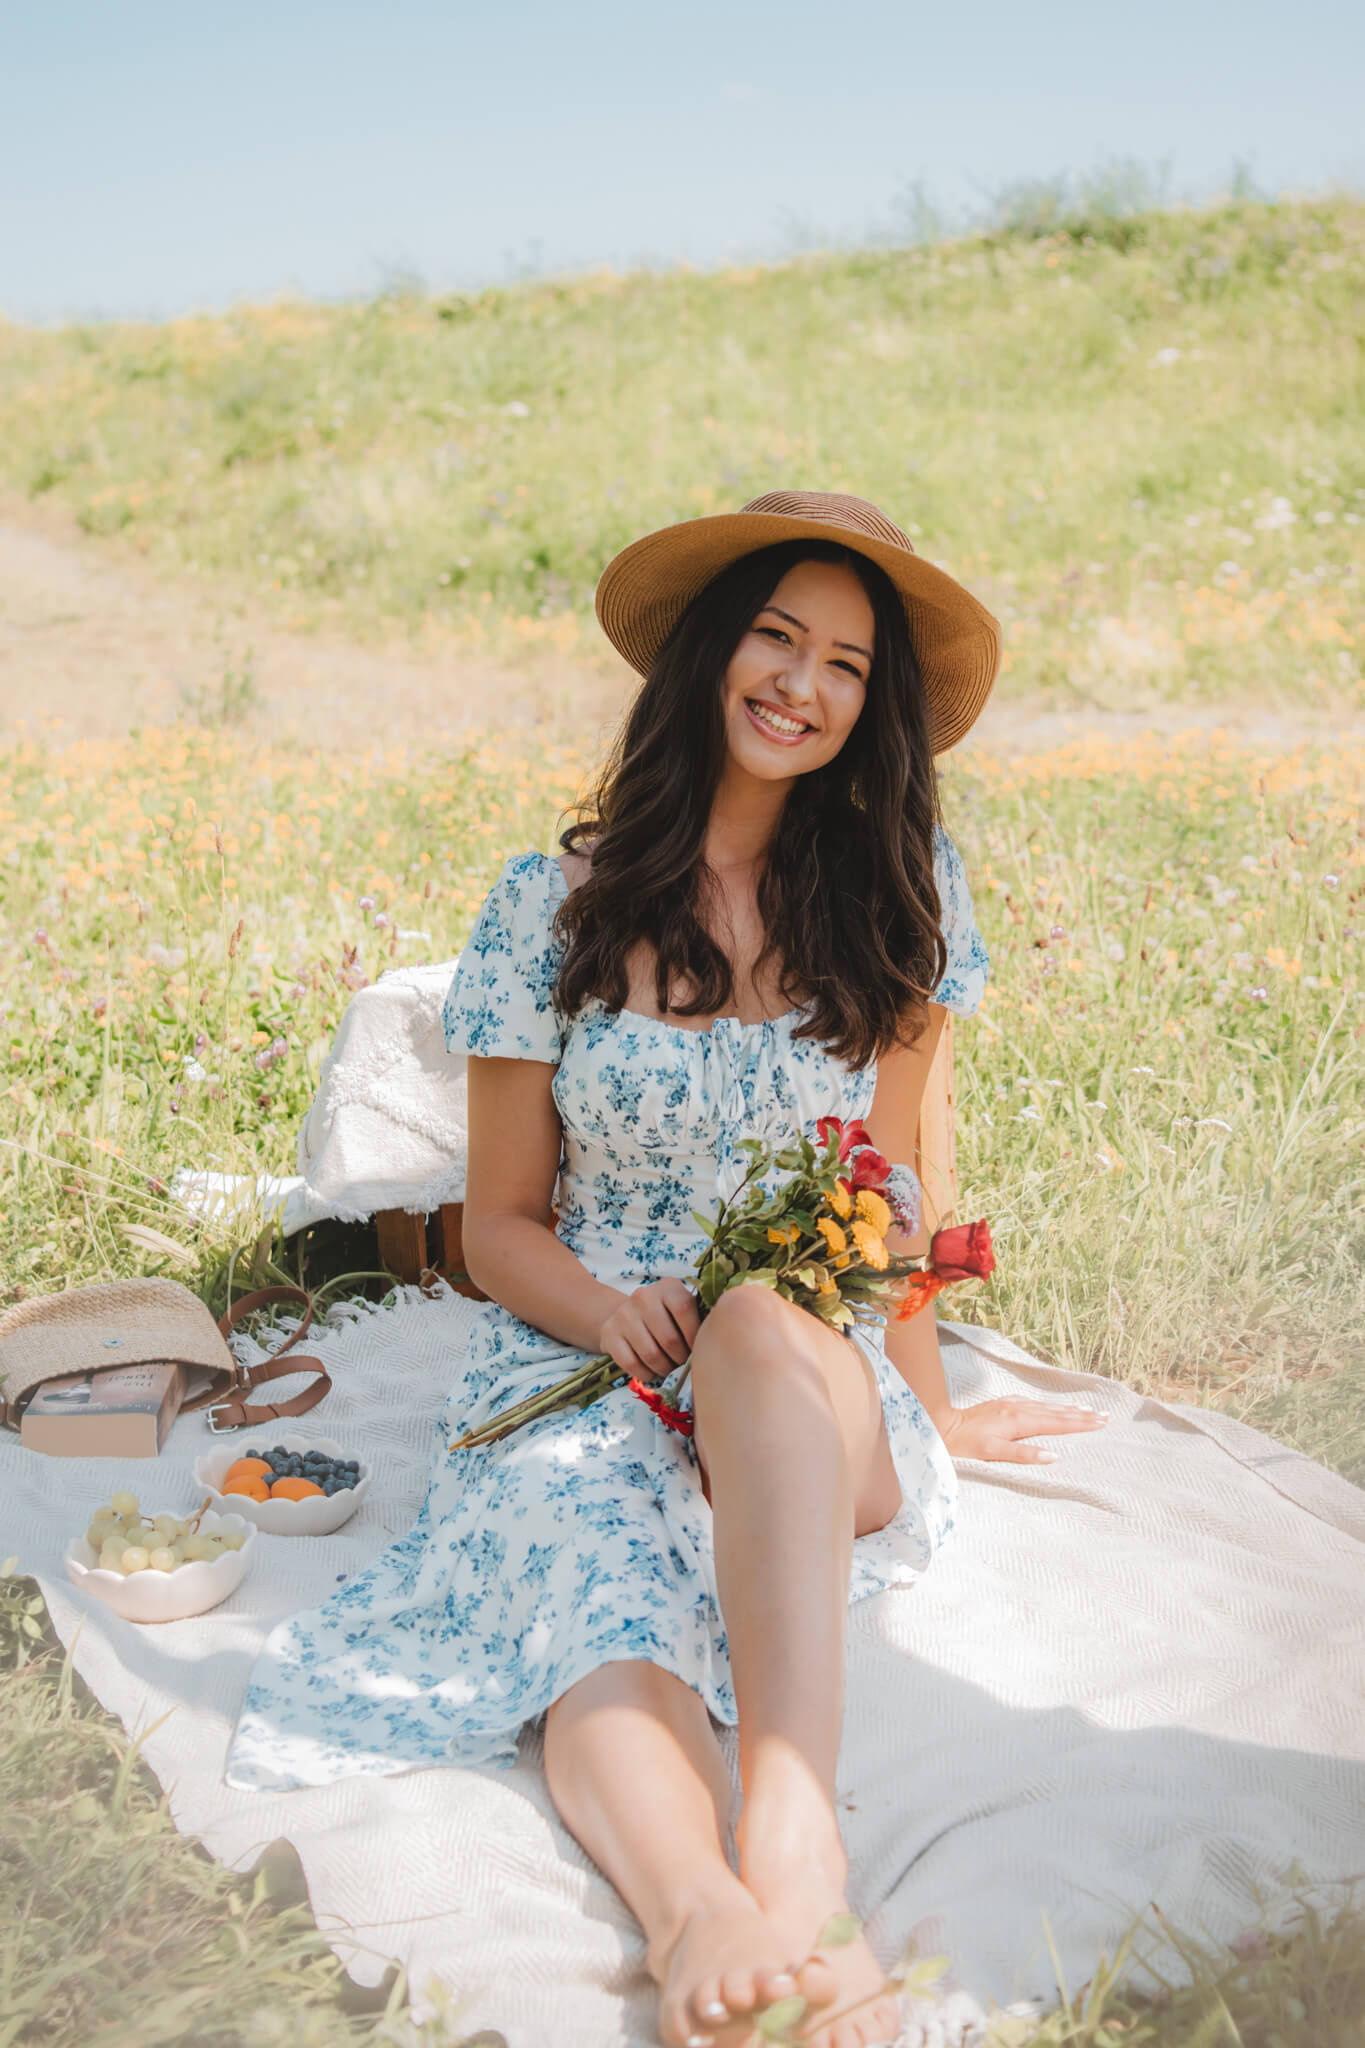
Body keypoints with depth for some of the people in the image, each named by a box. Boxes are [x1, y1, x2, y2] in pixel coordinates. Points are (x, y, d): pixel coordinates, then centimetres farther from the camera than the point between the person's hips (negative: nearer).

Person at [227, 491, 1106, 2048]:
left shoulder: (893, 891, 5)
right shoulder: (554, 906, 0)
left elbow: (886, 1181, 11)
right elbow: (501, 1221, 5)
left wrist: (930, 1415, 12)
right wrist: (611, 1312, -16)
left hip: (819, 1388, 0)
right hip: (580, 1360, 1)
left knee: (765, 1326, -37)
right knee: (600, 1620, -33)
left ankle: (791, 1851, -48)